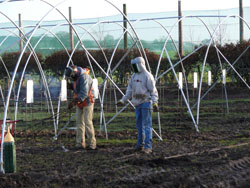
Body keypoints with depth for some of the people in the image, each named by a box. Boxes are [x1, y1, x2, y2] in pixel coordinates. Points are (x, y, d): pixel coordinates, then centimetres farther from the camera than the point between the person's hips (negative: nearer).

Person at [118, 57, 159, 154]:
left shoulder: (147, 76, -10)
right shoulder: (134, 76, 13)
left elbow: (153, 91, -13)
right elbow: (130, 90, 20)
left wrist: (155, 103, -21)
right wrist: (123, 100, 17)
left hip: (146, 102, -7)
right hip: (137, 103, 8)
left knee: (147, 125, -9)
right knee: (139, 124, 11)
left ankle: (148, 146, -11)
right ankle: (140, 144, 18)